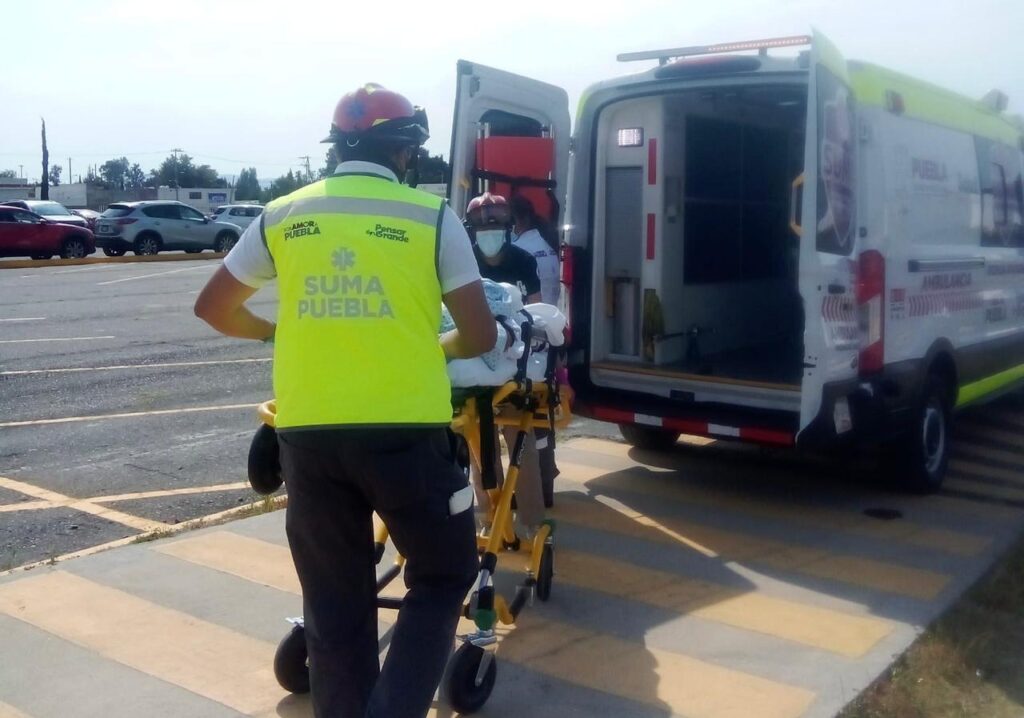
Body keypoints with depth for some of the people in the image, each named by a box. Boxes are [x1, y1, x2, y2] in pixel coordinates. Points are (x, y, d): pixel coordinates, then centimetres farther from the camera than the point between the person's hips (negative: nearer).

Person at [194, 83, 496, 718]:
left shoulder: (282, 217, 10)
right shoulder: (432, 217, 1)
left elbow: (213, 307, 19)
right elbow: (480, 336, -1)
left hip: (307, 431, 4)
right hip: (403, 429, -3)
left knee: (335, 602, 17)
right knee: (444, 575, 16)